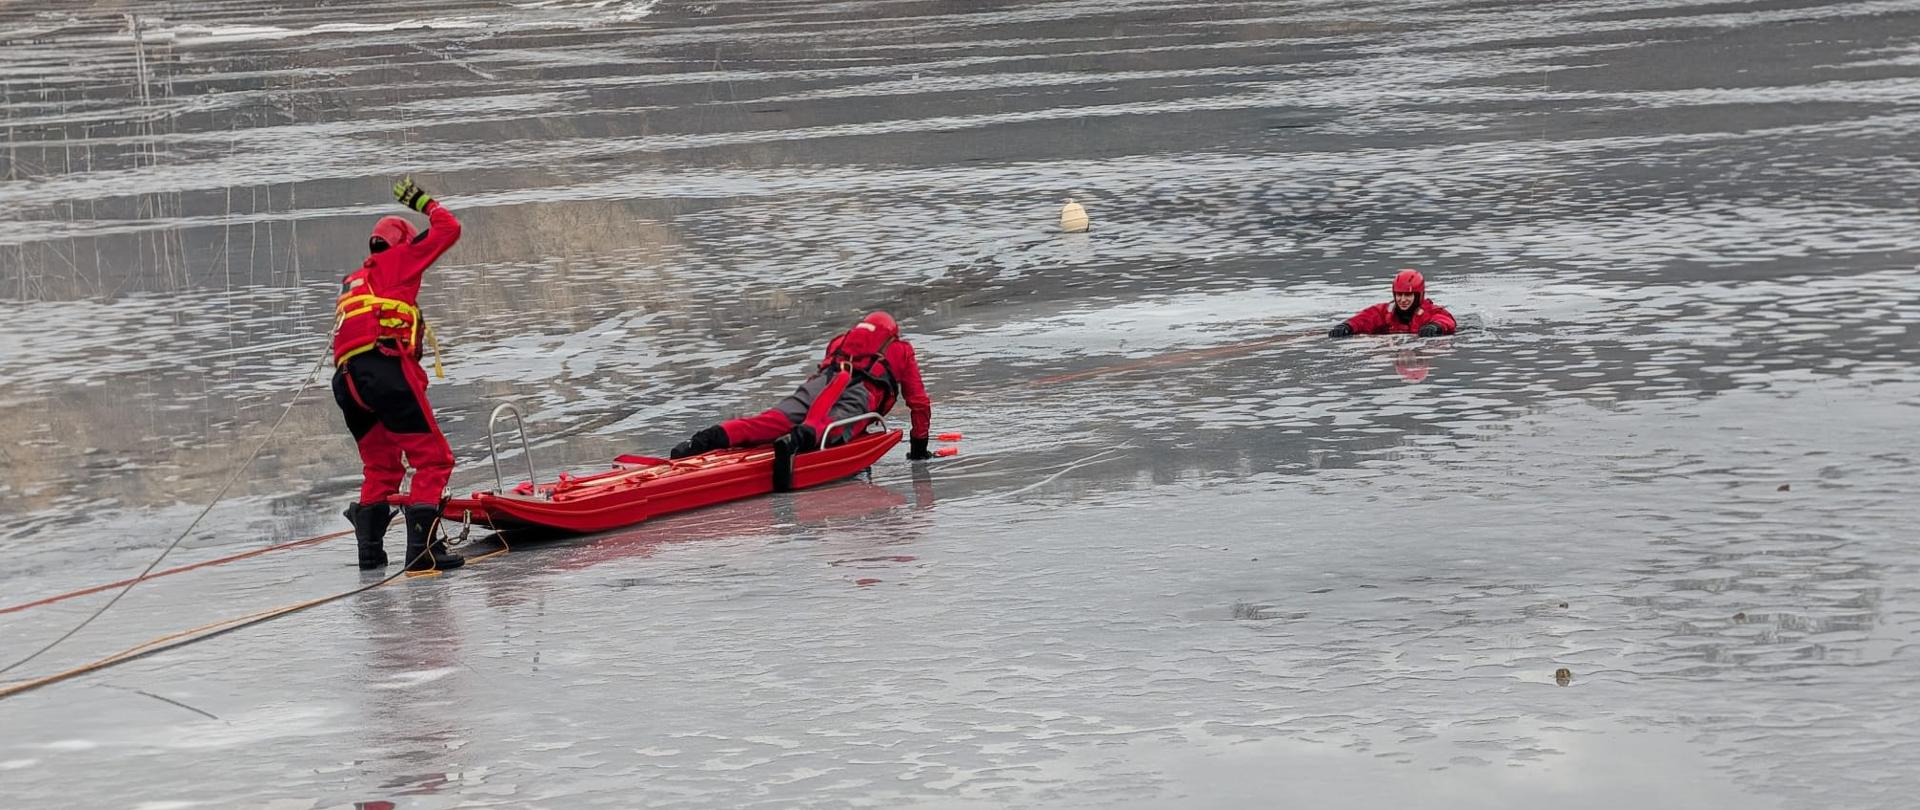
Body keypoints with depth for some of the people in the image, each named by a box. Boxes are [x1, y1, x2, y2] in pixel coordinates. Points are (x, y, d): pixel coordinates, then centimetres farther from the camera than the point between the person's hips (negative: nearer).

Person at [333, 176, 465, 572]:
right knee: (433, 458, -6)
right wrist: (423, 202, 27)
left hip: (347, 381, 8)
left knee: (381, 468, 21)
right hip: (386, 368, -8)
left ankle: (370, 549, 13)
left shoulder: (352, 284, 31)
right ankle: (423, 548, -18)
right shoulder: (396, 261, 12)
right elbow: (448, 229, 13)